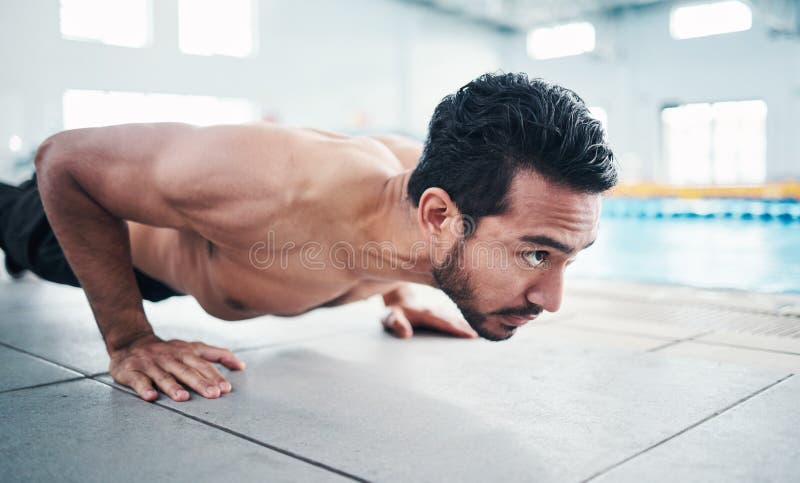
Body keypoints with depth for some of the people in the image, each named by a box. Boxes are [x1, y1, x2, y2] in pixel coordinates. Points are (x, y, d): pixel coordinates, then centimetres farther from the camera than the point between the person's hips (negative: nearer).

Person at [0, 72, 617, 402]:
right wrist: (129, 342, -35)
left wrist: (398, 290, -6)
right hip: (129, 223, -6)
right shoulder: (275, 188, -54)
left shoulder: (436, 178, -32)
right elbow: (63, 159, -36)